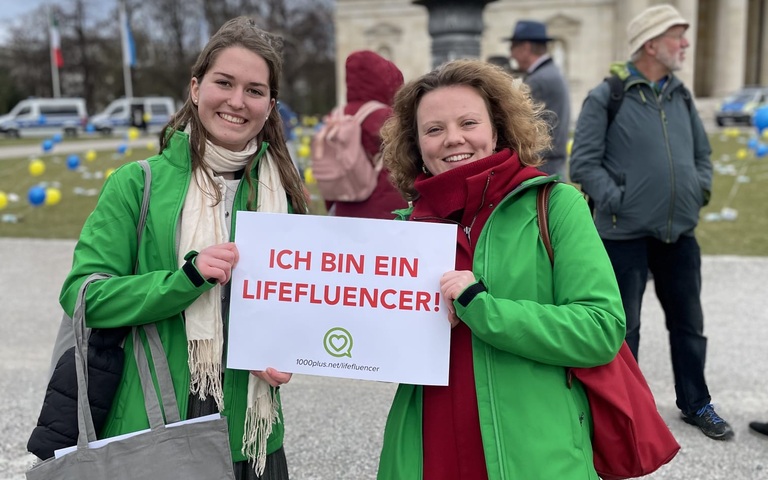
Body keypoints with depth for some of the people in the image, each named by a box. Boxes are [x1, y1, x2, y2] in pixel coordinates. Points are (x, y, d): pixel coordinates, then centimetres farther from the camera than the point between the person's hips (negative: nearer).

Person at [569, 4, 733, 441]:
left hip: (680, 232, 6)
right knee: (624, 324, 8)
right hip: (626, 234, -6)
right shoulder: (607, 96, -9)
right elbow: (584, 163, -10)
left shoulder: (681, 95, 9)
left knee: (689, 321, 16)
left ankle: (696, 403, 33)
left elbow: (703, 152, 19)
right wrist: (617, 201, -16)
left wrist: (700, 190, 4)